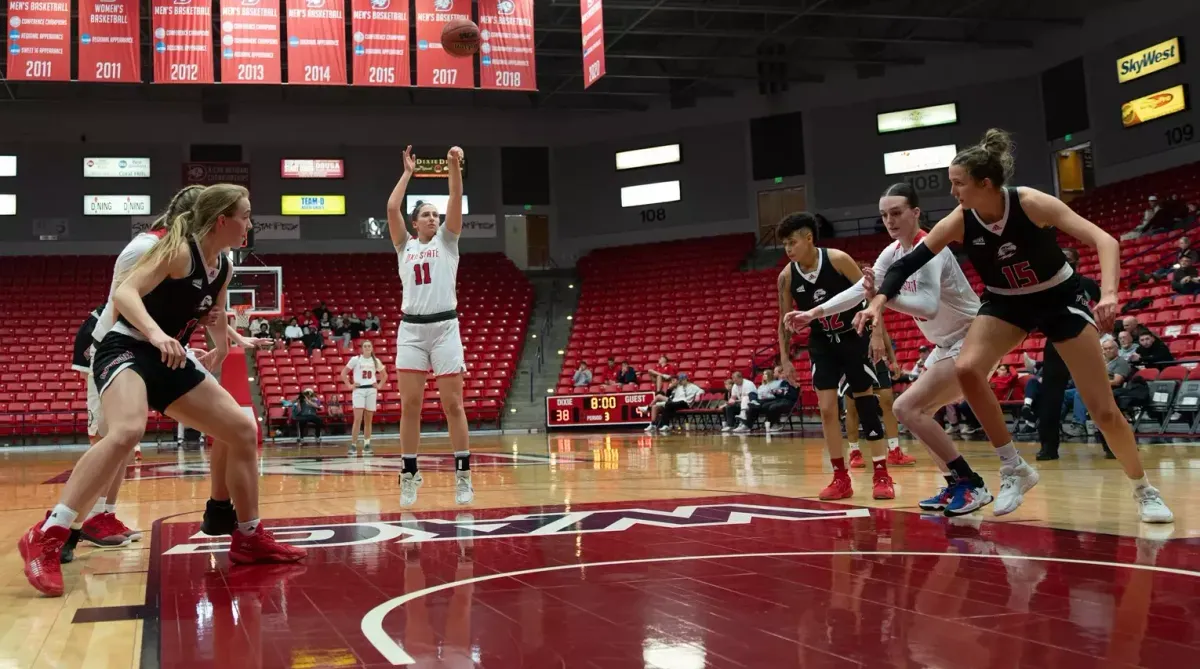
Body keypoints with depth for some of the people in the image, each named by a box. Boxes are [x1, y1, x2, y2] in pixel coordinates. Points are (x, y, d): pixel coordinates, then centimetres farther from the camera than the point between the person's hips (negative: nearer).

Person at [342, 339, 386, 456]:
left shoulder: (376, 361, 8)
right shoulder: (355, 359, -1)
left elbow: (384, 375, 21)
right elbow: (343, 373, 2)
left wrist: (379, 385, 8)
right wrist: (349, 385, -5)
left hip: (371, 390, 3)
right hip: (359, 390, -3)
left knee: (368, 420, 5)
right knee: (358, 419, -12)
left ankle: (367, 446, 11)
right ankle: (353, 446, -11)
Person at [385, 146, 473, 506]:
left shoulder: (447, 241, 11)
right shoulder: (405, 246, 15)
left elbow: (456, 202, -3)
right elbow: (392, 207, 3)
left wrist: (454, 166, -14)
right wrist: (408, 171, 11)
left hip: (444, 326, -2)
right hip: (411, 329, 2)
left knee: (453, 404, -3)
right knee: (409, 405, -1)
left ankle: (463, 476, 0)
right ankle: (410, 476, 7)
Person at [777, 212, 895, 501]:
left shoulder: (837, 259, -19)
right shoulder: (786, 277, -9)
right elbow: (785, 321, 2)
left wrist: (877, 333, -18)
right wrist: (785, 359, -1)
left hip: (853, 337, -3)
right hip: (822, 344, 3)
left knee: (865, 401, -1)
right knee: (827, 407, -5)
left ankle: (881, 474, 6)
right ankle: (841, 477, 4)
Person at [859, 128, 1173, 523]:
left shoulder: (1032, 204, -27)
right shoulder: (958, 223, -17)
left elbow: (1104, 241, -29)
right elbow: (909, 262, -15)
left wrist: (1109, 293, -45)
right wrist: (880, 299, -33)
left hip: (1059, 298, -3)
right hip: (1006, 303, 3)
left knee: (1103, 409, -5)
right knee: (967, 369, -25)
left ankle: (1143, 490, 19)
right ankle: (1015, 469, -9)